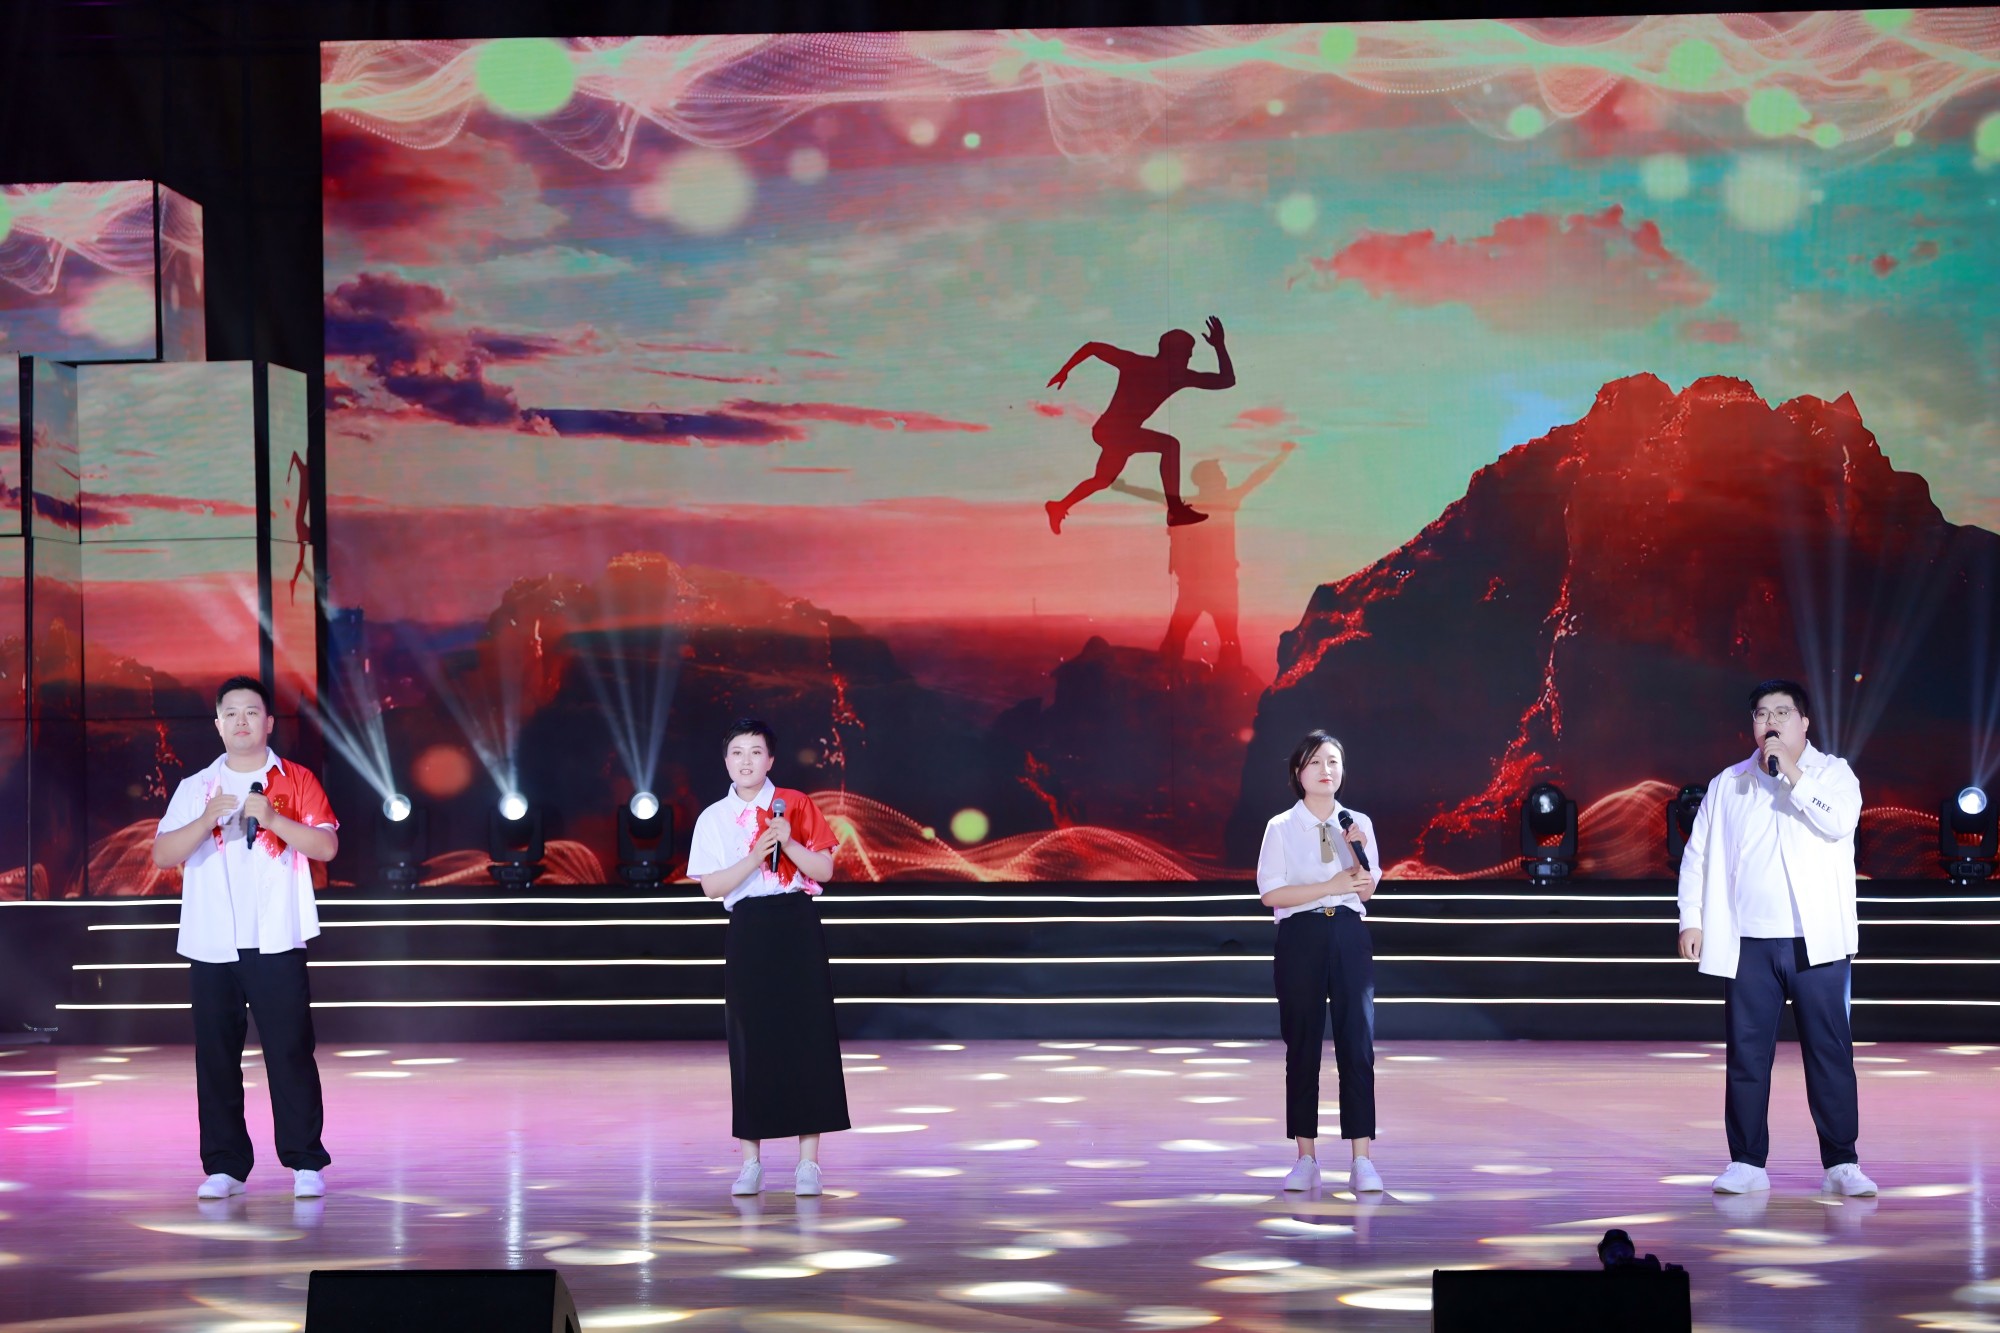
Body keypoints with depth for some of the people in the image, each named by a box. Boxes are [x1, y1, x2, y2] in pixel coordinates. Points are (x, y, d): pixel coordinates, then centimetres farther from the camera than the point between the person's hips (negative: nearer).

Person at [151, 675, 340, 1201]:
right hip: (210, 945, 2)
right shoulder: (195, 788, 12)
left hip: (276, 941, -2)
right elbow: (162, 855, 2)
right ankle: (224, 1166, 9)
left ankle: (306, 1164, 0)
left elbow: (326, 845, -4)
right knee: (215, 1058, 3)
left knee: (290, 1052, -5)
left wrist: (271, 818, -16)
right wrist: (207, 820, -13)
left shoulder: (295, 781, 7)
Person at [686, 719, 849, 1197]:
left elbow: (824, 870, 1)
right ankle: (751, 1160, 9)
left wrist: (788, 842, -15)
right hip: (748, 929, 1)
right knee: (751, 1039, 1)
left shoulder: (795, 805, 3)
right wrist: (755, 857, -17)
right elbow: (712, 885, -3)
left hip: (797, 925, -1)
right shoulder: (714, 818, 5)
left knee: (808, 1033, -3)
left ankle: (808, 1159, 3)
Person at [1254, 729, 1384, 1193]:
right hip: (1301, 937, -1)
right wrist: (1331, 886, -14)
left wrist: (1359, 854, -12)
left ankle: (1362, 1160, -5)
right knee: (1302, 1047, 2)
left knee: (1358, 1044, -5)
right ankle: (1307, 1159, 9)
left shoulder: (1357, 824, 9)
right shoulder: (1281, 828, 1)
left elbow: (1368, 890, 6)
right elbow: (1270, 893, -8)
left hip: (1349, 936, 1)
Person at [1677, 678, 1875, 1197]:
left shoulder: (1831, 773, 6)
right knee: (1747, 1055, 2)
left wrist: (1793, 774, -11)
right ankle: (1747, 1163, 8)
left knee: (1830, 1052, -2)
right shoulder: (1727, 785, 13)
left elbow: (1840, 822, -13)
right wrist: (1691, 918, 3)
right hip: (1747, 943, 2)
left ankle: (1841, 1164, 2)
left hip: (1816, 941, -2)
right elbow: (1698, 854, 12)